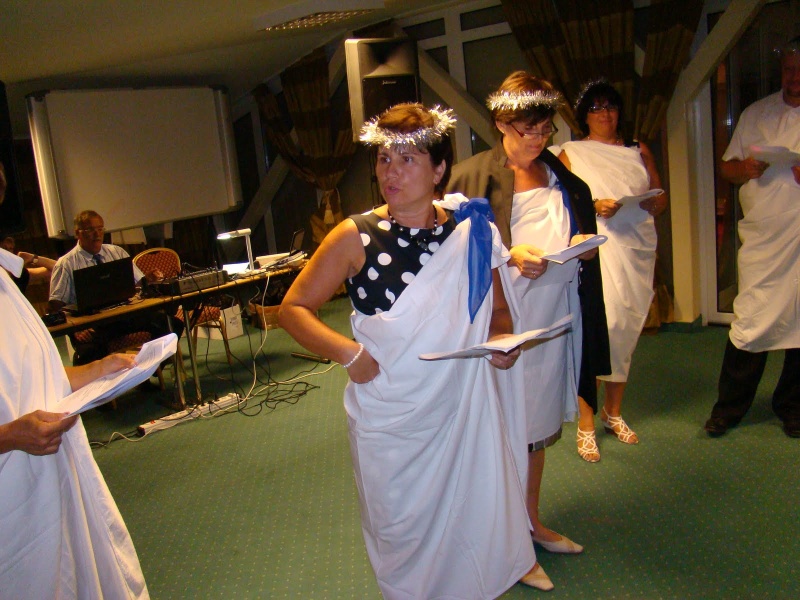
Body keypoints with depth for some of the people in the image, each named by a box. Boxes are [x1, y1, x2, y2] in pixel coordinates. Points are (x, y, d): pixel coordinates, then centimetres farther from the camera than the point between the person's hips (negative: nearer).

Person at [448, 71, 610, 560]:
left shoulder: (562, 177, 14)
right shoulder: (473, 176, -4)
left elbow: (583, 237, 22)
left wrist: (585, 245, -2)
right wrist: (511, 257, -21)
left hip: (555, 318, 6)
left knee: (540, 424, 16)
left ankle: (532, 518, 34)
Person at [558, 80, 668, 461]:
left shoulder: (639, 151, 17)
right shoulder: (571, 153, 7)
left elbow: (661, 197, 17)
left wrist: (653, 203, -5)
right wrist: (594, 207, -16)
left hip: (637, 249, 4)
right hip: (594, 250, -4)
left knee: (626, 331, 9)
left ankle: (613, 412, 24)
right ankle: (586, 423, -3)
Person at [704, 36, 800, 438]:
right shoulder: (757, 114, 10)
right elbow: (726, 167, 14)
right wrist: (744, 169, -10)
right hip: (762, 238, 1)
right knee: (750, 321, 0)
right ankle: (729, 407, 13)